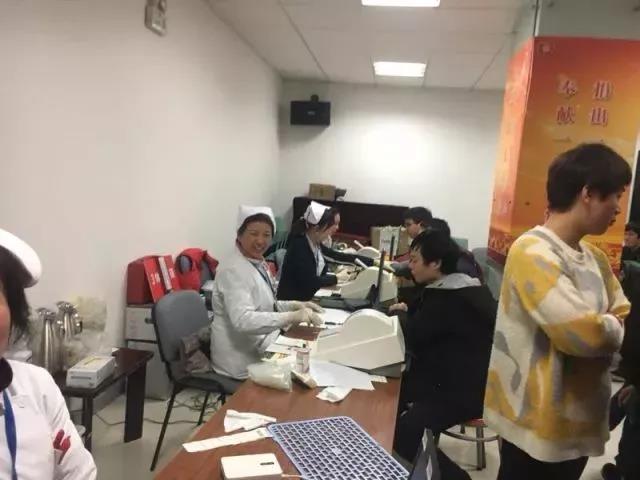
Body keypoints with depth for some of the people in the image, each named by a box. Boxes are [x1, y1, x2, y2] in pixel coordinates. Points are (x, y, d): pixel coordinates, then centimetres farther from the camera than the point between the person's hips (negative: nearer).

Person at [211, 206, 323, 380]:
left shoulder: (259, 263, 6)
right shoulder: (233, 270, -22)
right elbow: (243, 320, -32)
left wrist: (295, 306, 0)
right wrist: (291, 317, -37)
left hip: (261, 345, 8)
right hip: (243, 359, -8)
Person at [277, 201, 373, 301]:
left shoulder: (316, 242, 2)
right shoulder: (299, 245, -21)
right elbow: (310, 282, -24)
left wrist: (372, 262, 12)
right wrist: (337, 278, -12)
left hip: (307, 298, 7)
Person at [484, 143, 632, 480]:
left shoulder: (595, 258, 8)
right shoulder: (533, 252, -22)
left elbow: (624, 317, 8)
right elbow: (582, 333, -30)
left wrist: (605, 327, -13)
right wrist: (614, 327, -9)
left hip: (580, 419, 8)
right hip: (538, 422, -8)